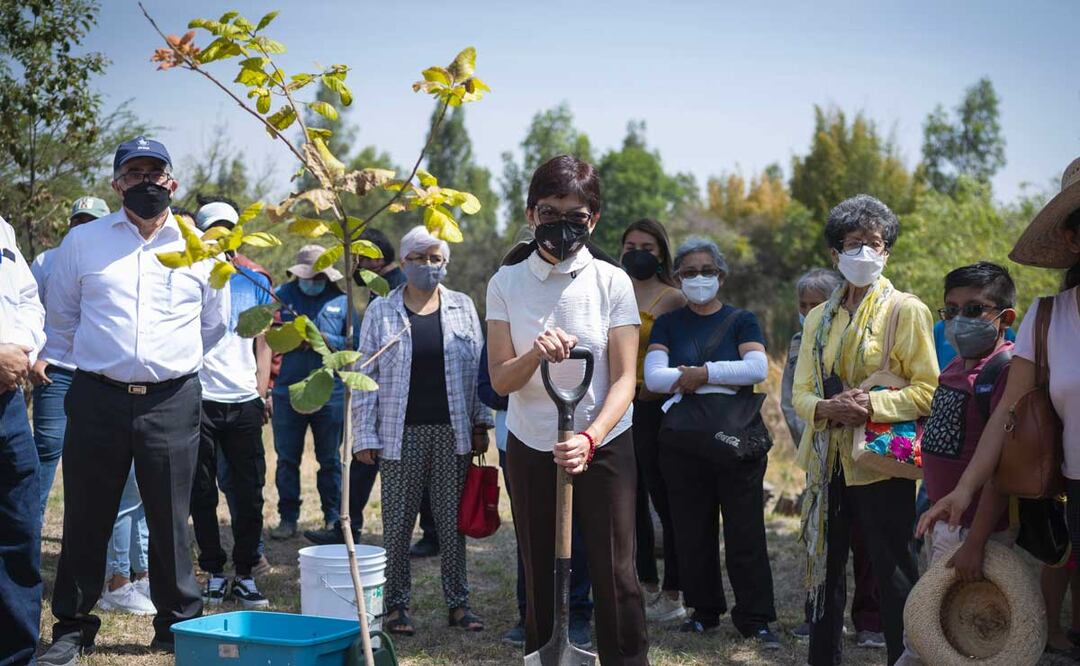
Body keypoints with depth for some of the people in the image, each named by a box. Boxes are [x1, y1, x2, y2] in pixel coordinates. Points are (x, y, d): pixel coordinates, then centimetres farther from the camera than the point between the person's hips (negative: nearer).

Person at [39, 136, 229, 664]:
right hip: (97, 398, 0)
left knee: (169, 520, 5)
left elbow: (214, 323, 22)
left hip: (172, 402, 0)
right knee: (86, 519, 5)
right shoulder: (83, 242, 6)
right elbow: (61, 318, 19)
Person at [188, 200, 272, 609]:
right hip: (199, 400, -2)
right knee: (202, 494, 5)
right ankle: (214, 574, 16)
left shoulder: (255, 282, 11)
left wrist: (262, 392, 4)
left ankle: (245, 576, 11)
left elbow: (264, 343, 14)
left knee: (249, 494, 2)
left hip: (245, 402, 2)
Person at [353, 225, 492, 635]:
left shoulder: (463, 308, 9)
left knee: (453, 520, 6)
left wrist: (480, 424, 5)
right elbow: (365, 376, 2)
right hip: (401, 433, -1)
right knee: (398, 522, 3)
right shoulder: (381, 312, 4)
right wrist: (364, 435, -3)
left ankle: (458, 602, 15)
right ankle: (397, 605, 13)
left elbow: (478, 369, 10)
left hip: (452, 432, 1)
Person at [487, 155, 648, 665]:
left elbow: (624, 379, -7)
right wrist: (534, 355, -26)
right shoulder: (506, 283, -1)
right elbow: (499, 379, -4)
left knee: (615, 574, -3)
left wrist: (590, 439, -24)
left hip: (604, 445, -1)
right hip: (530, 448, 2)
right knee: (539, 577, 7)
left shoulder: (612, 283, -5)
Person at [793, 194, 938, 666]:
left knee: (893, 574, -1)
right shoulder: (819, 318, 13)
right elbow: (801, 392, 10)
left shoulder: (907, 310, -3)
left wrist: (872, 405, -21)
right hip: (827, 462, 5)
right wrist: (825, 408, -12)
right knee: (826, 568, 13)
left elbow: (928, 391, -8)